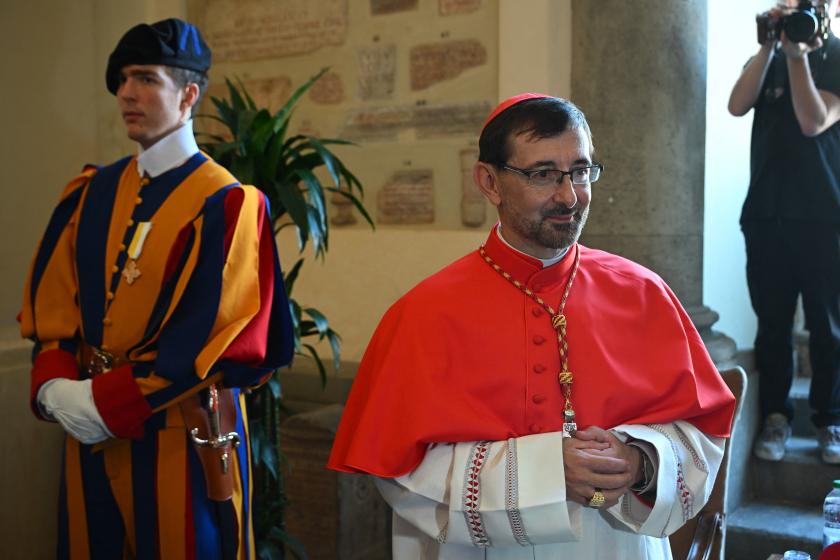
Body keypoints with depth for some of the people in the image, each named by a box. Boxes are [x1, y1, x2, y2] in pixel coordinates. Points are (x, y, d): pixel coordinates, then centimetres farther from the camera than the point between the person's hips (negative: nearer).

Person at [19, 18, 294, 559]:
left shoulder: (224, 203, -10)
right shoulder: (91, 193, 9)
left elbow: (212, 334, -16)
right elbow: (50, 301, 7)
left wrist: (108, 401, -17)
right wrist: (55, 385, -9)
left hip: (183, 431, -5)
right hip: (90, 430, 6)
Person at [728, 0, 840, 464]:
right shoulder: (769, 58, 12)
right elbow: (737, 106, -6)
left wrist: (797, 56, -15)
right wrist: (769, 47, -11)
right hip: (766, 213, 3)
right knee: (772, 323, 5)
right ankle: (776, 416, 15)